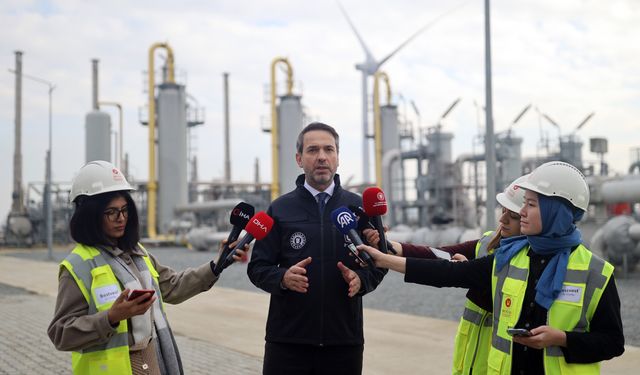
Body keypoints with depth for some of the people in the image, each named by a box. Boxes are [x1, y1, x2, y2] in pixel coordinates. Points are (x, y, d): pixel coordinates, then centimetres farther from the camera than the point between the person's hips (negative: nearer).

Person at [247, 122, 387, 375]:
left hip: (344, 340, 1)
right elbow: (258, 267, 2)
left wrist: (361, 280, -15)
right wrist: (283, 278, -18)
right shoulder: (280, 209, 4)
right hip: (287, 339, -1)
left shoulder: (359, 208, 7)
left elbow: (378, 265, 6)